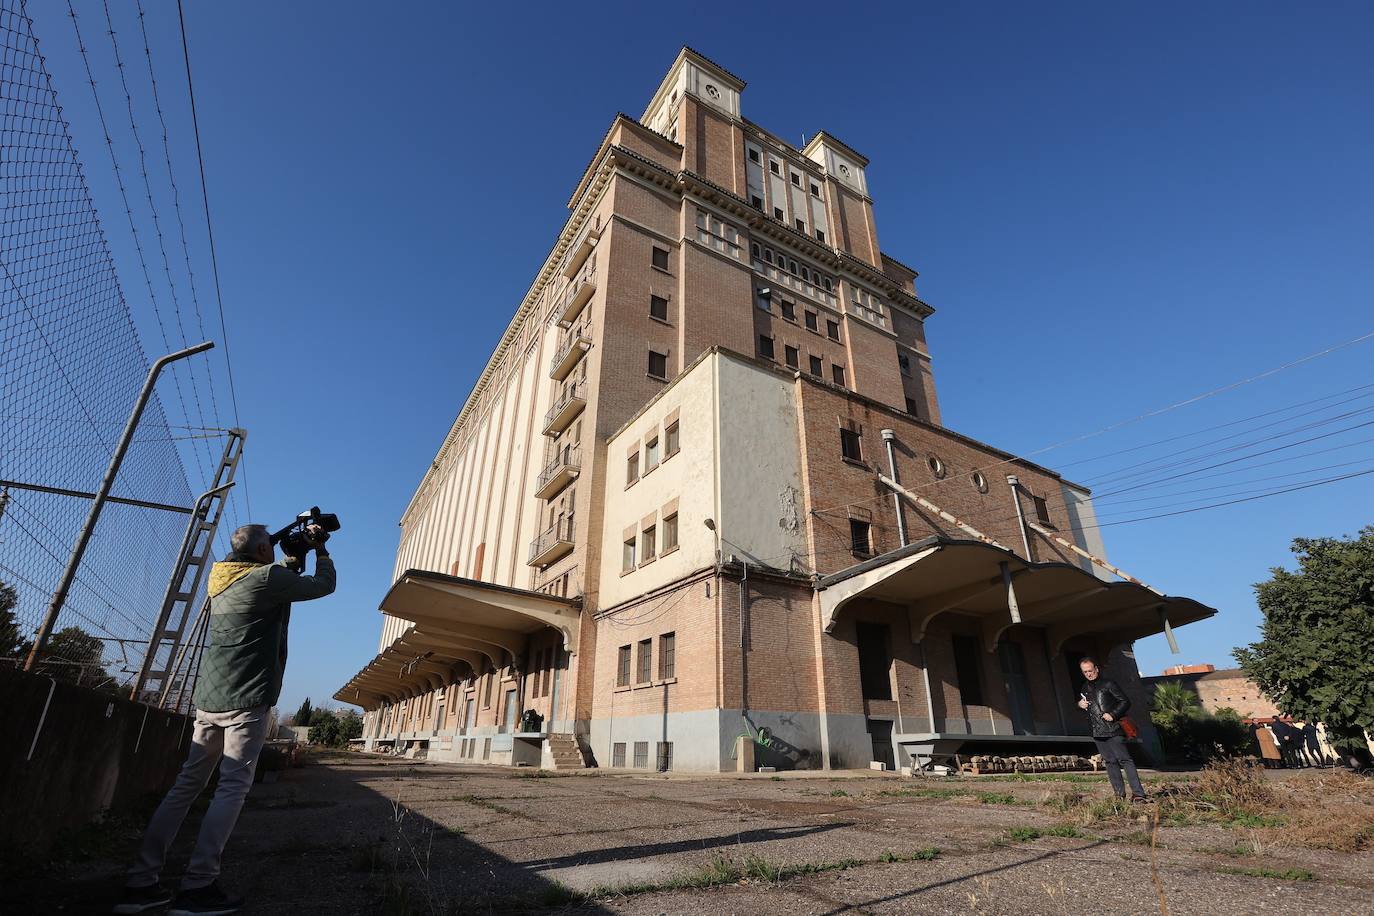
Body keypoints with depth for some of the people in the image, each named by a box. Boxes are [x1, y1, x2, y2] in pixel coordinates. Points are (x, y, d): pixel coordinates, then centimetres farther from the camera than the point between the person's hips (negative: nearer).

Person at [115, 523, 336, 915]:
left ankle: (140, 882, 15)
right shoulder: (267, 577, -10)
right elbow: (324, 585, -1)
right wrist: (320, 548, 11)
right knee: (233, 787, -5)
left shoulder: (222, 581, 15)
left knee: (187, 783, 13)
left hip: (209, 698, 9)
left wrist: (295, 560, 26)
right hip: (246, 700, -8)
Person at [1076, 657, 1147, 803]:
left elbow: (1125, 702, -6)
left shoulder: (1108, 684, -4)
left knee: (1124, 759, -11)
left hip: (1113, 729, -6)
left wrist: (1113, 715, -17)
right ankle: (1119, 793, 15)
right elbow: (1081, 702, 28)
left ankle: (1138, 793, -10)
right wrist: (1079, 704, 5)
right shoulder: (1085, 688, 15)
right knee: (1110, 762, 9)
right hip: (1098, 732, 6)